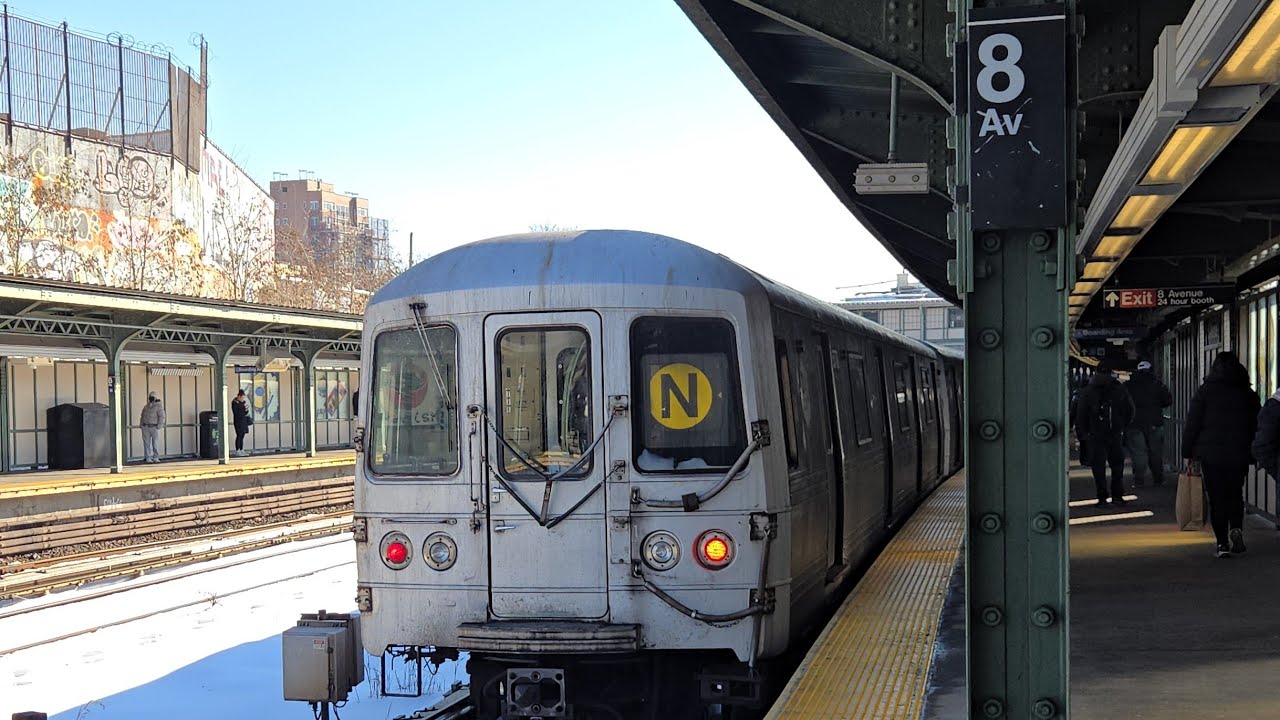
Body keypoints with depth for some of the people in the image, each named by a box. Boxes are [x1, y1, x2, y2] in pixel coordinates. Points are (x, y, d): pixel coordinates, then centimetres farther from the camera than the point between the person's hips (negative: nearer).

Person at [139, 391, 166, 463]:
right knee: (146, 443, 1)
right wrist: (141, 425, 9)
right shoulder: (146, 406, 16)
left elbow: (161, 417, -9)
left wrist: (158, 427, -15)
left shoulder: (158, 406, -3)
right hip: (145, 427, 5)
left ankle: (156, 458, 0)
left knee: (155, 443, -6)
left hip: (154, 427, -5)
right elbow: (142, 416, 22)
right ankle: (148, 458, 2)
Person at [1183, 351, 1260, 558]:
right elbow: (1256, 425, 8)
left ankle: (1222, 543, -2)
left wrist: (1187, 452, 2)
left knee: (1217, 498, 3)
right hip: (1239, 454, 2)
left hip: (1210, 454, -2)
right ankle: (1236, 528, -6)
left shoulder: (1205, 391, -2)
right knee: (1236, 494, 17)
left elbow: (1192, 424, -3)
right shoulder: (1248, 393, 6)